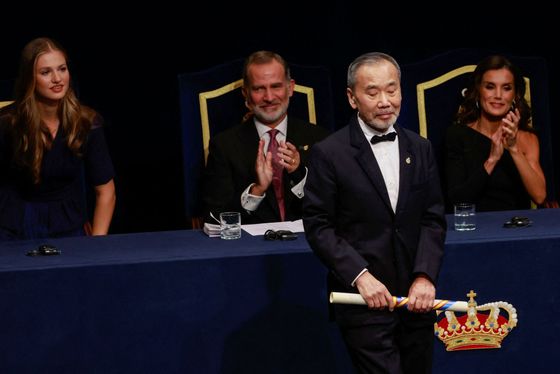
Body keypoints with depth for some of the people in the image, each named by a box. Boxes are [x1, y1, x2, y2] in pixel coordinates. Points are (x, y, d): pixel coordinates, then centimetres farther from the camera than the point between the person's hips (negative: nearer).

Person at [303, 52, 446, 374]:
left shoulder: (421, 149, 9)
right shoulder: (329, 153, -5)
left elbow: (434, 218, 7)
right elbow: (318, 226, -6)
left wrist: (425, 276, -7)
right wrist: (360, 276, -16)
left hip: (416, 297, 5)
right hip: (364, 300, -4)